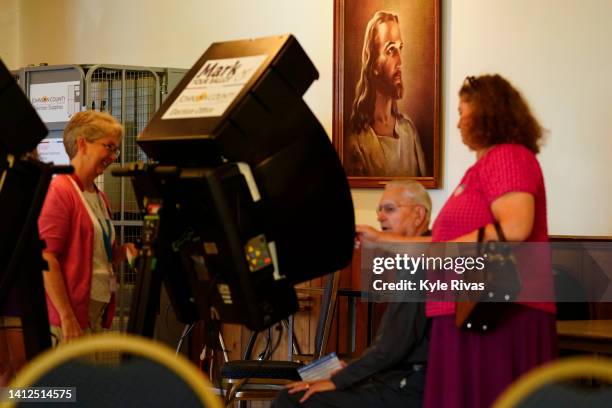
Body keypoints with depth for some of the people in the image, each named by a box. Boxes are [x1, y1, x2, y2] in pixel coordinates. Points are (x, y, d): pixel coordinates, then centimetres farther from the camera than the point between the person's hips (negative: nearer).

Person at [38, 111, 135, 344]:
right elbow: (46, 259, -16)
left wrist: (124, 251, 4)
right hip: (69, 317, -8)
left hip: (98, 313, 8)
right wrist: (67, 318, -21)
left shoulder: (99, 197, 18)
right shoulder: (60, 191, -9)